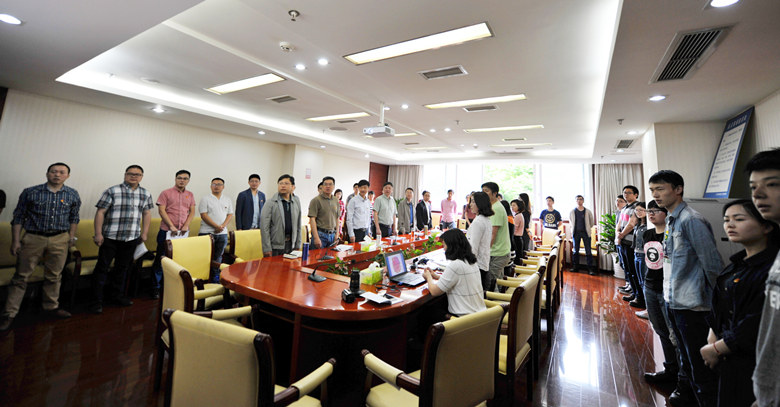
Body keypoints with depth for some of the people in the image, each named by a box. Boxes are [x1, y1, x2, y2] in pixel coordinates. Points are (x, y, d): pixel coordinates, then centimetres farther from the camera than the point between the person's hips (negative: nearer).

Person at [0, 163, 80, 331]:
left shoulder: (73, 195, 3)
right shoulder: (30, 192, -2)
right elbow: (18, 217, 1)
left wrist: (71, 236, 8)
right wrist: (16, 241, -2)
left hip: (60, 240, 1)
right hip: (33, 238, -1)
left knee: (54, 276, 11)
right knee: (21, 276, 3)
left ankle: (51, 307, 26)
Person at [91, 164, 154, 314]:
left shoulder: (146, 194, 7)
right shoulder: (112, 191, -6)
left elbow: (147, 214, 13)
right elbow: (100, 212, -7)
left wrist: (144, 233, 10)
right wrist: (98, 234, -12)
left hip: (132, 238, 4)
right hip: (110, 237, -4)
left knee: (122, 268, 16)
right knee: (102, 268, 3)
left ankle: (116, 296, 30)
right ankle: (97, 301, 13)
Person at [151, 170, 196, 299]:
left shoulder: (190, 195, 11)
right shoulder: (166, 193, 0)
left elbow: (192, 211, 9)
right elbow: (161, 210, -6)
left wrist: (186, 225, -6)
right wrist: (171, 226, -14)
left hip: (183, 232, 4)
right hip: (167, 231, -3)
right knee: (161, 259, 2)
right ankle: (155, 287, 14)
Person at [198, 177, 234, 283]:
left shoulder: (227, 200, 12)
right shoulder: (205, 199, 0)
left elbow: (230, 214, 9)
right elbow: (204, 215, -8)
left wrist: (222, 226, -7)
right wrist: (216, 226, -14)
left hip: (222, 233, 4)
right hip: (207, 232, -3)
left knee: (218, 256, 10)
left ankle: (215, 277, 20)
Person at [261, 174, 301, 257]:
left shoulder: (296, 201, 7)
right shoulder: (271, 203, -7)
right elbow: (264, 227, -9)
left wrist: (298, 245, 9)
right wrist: (267, 249, -11)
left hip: (291, 245, 4)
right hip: (275, 246, -4)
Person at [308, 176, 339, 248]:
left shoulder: (336, 201, 12)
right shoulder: (316, 200, -6)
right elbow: (312, 219, -11)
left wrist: (337, 235, 8)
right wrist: (316, 238, -17)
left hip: (332, 235, 5)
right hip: (320, 234, -5)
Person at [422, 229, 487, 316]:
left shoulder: (455, 265, -22)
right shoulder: (471, 262, 5)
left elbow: (434, 292, -14)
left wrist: (428, 277, 4)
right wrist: (435, 276, 18)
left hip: (465, 318, -8)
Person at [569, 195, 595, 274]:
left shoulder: (588, 211, 1)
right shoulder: (572, 212, 5)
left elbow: (591, 223, 12)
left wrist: (587, 229, 14)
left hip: (585, 233, -1)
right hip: (576, 233, 2)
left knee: (588, 251, -3)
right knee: (575, 251, 7)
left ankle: (590, 269, 1)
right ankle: (576, 267, 16)